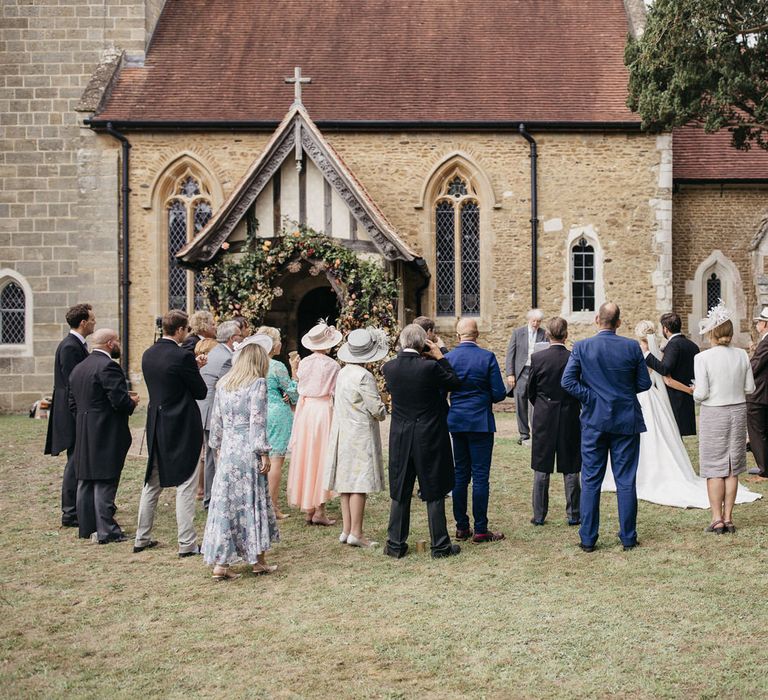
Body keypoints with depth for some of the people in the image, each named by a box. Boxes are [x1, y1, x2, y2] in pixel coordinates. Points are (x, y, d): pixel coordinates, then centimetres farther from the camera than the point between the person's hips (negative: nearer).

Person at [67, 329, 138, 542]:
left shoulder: (78, 368, 13)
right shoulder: (108, 366, -16)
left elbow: (73, 403, 15)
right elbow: (119, 400, -21)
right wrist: (132, 403, -2)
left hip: (83, 435, 9)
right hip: (107, 434, -9)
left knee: (85, 482, 13)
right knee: (105, 483, -5)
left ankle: (86, 527, 20)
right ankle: (106, 531, -3)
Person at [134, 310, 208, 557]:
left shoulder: (148, 354, 4)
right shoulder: (183, 357, -17)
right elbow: (201, 392, -11)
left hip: (156, 426, 7)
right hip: (183, 428, -7)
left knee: (152, 483, 17)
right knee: (185, 485, 0)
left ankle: (142, 538, 24)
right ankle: (187, 543, 2)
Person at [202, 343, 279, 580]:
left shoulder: (223, 384, 10)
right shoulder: (258, 384, -6)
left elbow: (215, 420, 13)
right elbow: (257, 421, -12)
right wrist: (264, 453, -9)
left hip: (226, 451, 5)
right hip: (248, 451, -5)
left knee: (225, 504, 6)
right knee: (254, 502, 7)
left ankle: (220, 563, 4)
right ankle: (258, 560, 16)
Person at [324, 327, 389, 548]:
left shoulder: (342, 373, 8)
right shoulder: (364, 376, -17)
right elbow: (378, 410, -16)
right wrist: (382, 412, 6)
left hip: (342, 433, 8)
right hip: (360, 434, -8)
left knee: (347, 481, 11)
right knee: (360, 483, -5)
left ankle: (346, 530, 15)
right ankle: (356, 533, -5)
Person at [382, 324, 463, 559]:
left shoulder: (389, 368, -7)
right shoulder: (430, 367, -18)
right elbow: (455, 383, -3)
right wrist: (439, 357, 0)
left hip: (400, 439, 3)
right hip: (429, 438, -3)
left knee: (399, 492, 12)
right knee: (434, 493, 7)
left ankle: (396, 544, 17)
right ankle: (440, 545, 14)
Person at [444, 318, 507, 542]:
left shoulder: (447, 358, -1)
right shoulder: (487, 357, -9)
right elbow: (499, 394, -9)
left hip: (456, 422, 4)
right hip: (480, 421, -4)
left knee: (460, 474, 12)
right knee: (480, 475, -1)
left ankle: (461, 527, 16)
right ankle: (480, 530, 1)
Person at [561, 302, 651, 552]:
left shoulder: (582, 347, -6)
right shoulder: (632, 347, -4)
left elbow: (567, 381, -11)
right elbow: (644, 383, 1)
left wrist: (591, 397, -4)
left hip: (594, 421, 0)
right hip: (626, 421, 0)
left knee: (590, 481, 6)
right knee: (626, 481, 6)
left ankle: (588, 539, 8)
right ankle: (628, 538, 11)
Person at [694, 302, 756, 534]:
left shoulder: (702, 358, -15)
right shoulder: (742, 355, -1)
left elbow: (701, 393, -16)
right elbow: (750, 388, 4)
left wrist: (696, 393, 6)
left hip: (713, 415, -4)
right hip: (738, 411, 4)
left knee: (714, 469, 4)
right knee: (733, 468, 11)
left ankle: (717, 519, 5)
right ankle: (728, 518, 14)